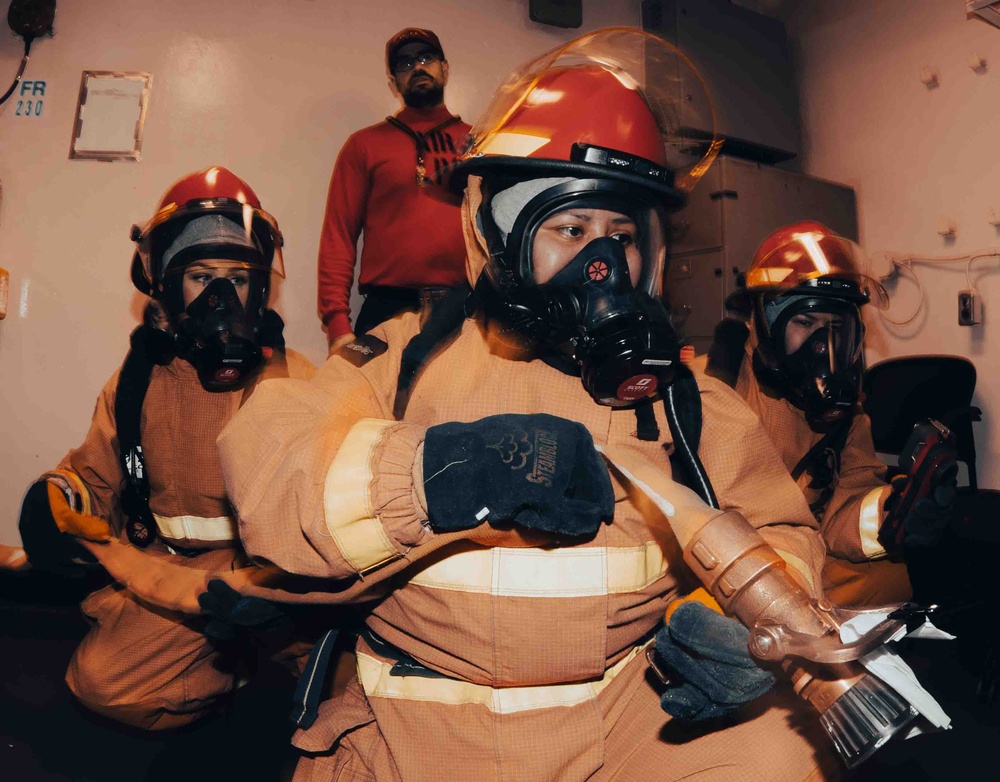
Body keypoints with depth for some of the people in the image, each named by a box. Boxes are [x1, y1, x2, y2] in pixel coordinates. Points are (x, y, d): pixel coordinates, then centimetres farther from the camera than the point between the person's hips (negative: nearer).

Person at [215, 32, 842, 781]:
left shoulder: (678, 388, 7)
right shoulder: (410, 359, 0)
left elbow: (775, 529, 7)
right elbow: (260, 460, -13)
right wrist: (428, 472, -31)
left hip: (632, 709, 1)